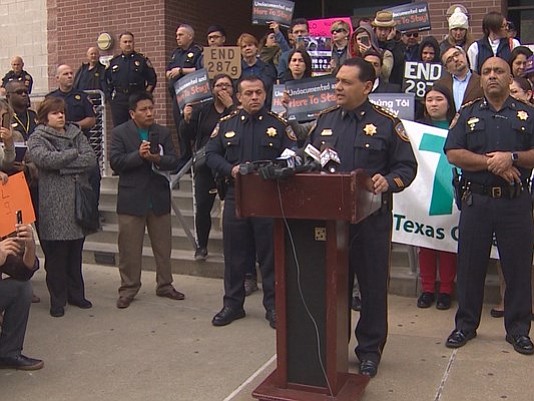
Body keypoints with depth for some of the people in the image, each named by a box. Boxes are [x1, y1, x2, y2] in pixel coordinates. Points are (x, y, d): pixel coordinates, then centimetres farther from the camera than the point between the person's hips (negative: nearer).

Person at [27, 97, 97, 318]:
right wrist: (75, 154, -7)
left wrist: (62, 164, -11)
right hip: (54, 206, -4)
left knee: (76, 252, 10)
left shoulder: (76, 133, 13)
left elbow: (91, 160, -2)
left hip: (78, 201, 4)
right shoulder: (36, 139, 3)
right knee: (56, 254, 0)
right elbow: (46, 159, -19)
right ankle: (57, 299, 13)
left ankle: (76, 293, 23)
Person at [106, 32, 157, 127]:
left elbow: (152, 80, 5)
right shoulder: (113, 62, 13)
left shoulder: (142, 60, 6)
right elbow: (107, 82, 17)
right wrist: (111, 95, 6)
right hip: (118, 101, 2)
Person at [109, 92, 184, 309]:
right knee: (129, 248, 4)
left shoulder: (163, 133, 7)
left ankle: (164, 285, 26)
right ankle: (128, 288, 17)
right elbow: (115, 162, -11)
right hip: (131, 199, -3)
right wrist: (138, 155, -24)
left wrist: (156, 158, -20)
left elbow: (174, 161, -1)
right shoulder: (120, 133, -2)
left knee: (163, 245, 12)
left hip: (159, 198, 3)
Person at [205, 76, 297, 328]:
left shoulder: (278, 125, 3)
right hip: (235, 196, 2)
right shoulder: (226, 124, 9)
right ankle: (233, 304, 23)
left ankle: (273, 306, 18)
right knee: (234, 253, 9)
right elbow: (211, 154, 8)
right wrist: (231, 169, -10)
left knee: (270, 253, 4)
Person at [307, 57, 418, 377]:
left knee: (373, 284, 7)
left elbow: (407, 167, -3)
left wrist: (388, 182, -22)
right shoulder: (325, 120, 12)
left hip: (371, 217, -3)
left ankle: (370, 349, 22)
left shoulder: (387, 123, -1)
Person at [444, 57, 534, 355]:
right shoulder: (468, 114, 10)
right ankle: (466, 325, 20)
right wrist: (490, 163, -12)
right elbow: (453, 153, -2)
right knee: (470, 265, 6)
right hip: (477, 200, 1)